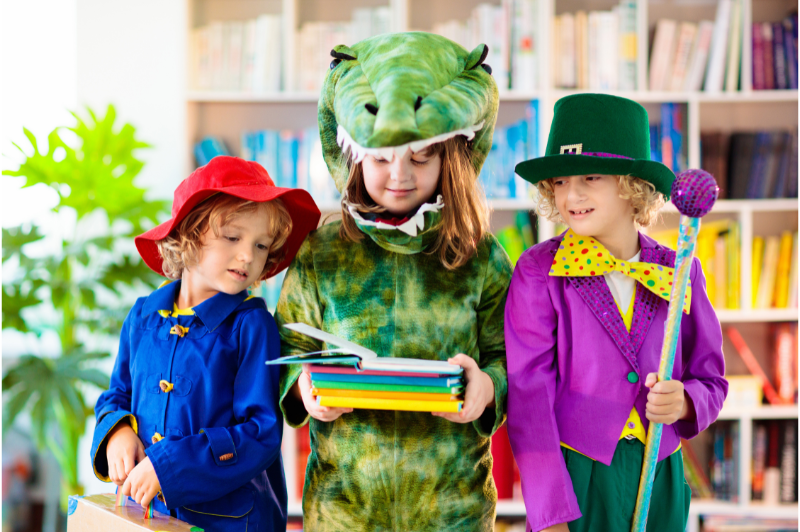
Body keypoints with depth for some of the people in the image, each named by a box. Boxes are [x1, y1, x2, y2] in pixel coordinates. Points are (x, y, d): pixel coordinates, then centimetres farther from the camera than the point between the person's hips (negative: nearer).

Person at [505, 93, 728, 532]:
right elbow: (529, 394, -9)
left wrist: (684, 402, -14)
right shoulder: (540, 272, -7)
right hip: (573, 475, -3)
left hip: (660, 479, 3)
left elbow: (711, 381, 10)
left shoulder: (679, 273, 2)